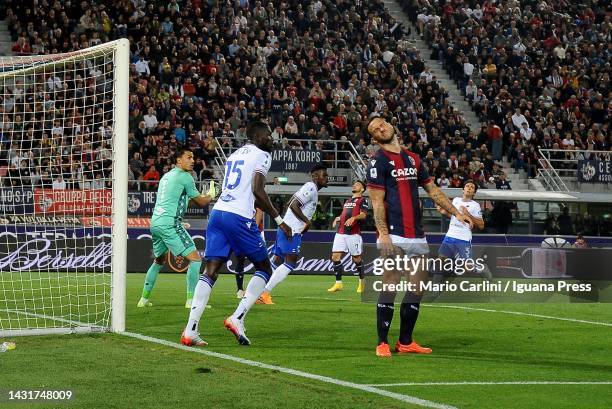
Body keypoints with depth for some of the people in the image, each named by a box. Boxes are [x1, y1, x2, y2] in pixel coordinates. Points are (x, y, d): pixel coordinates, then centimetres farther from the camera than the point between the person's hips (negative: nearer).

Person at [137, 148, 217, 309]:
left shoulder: (167, 176, 22)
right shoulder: (185, 177, -4)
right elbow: (201, 202, 2)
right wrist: (210, 195, 23)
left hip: (155, 222, 9)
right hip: (169, 223, -9)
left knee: (159, 260, 27)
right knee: (195, 258, -8)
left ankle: (144, 299, 28)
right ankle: (191, 300, -15)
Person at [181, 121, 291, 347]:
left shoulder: (234, 155, 24)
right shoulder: (262, 155, 0)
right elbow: (257, 191, -11)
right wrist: (279, 220, -5)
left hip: (217, 212, 7)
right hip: (239, 216, -7)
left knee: (210, 271, 2)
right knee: (264, 269, 8)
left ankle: (190, 330, -10)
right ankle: (237, 318, -8)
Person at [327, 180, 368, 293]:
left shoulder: (362, 200, 3)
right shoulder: (347, 201, 26)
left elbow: (363, 215, -10)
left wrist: (353, 218, -27)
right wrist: (338, 218, 15)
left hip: (354, 233, -7)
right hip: (340, 232, 7)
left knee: (356, 258, -1)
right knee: (335, 256, -5)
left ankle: (362, 282, 17)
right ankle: (338, 283, -2)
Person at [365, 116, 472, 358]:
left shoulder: (413, 159, 18)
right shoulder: (378, 161, -3)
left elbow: (432, 190, 23)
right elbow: (377, 201, -9)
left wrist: (456, 213, 17)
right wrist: (383, 234, -18)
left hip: (417, 235, 7)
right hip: (394, 236, -7)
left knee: (418, 287, 8)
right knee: (390, 286, -9)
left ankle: (405, 342, 15)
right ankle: (383, 343, -3)